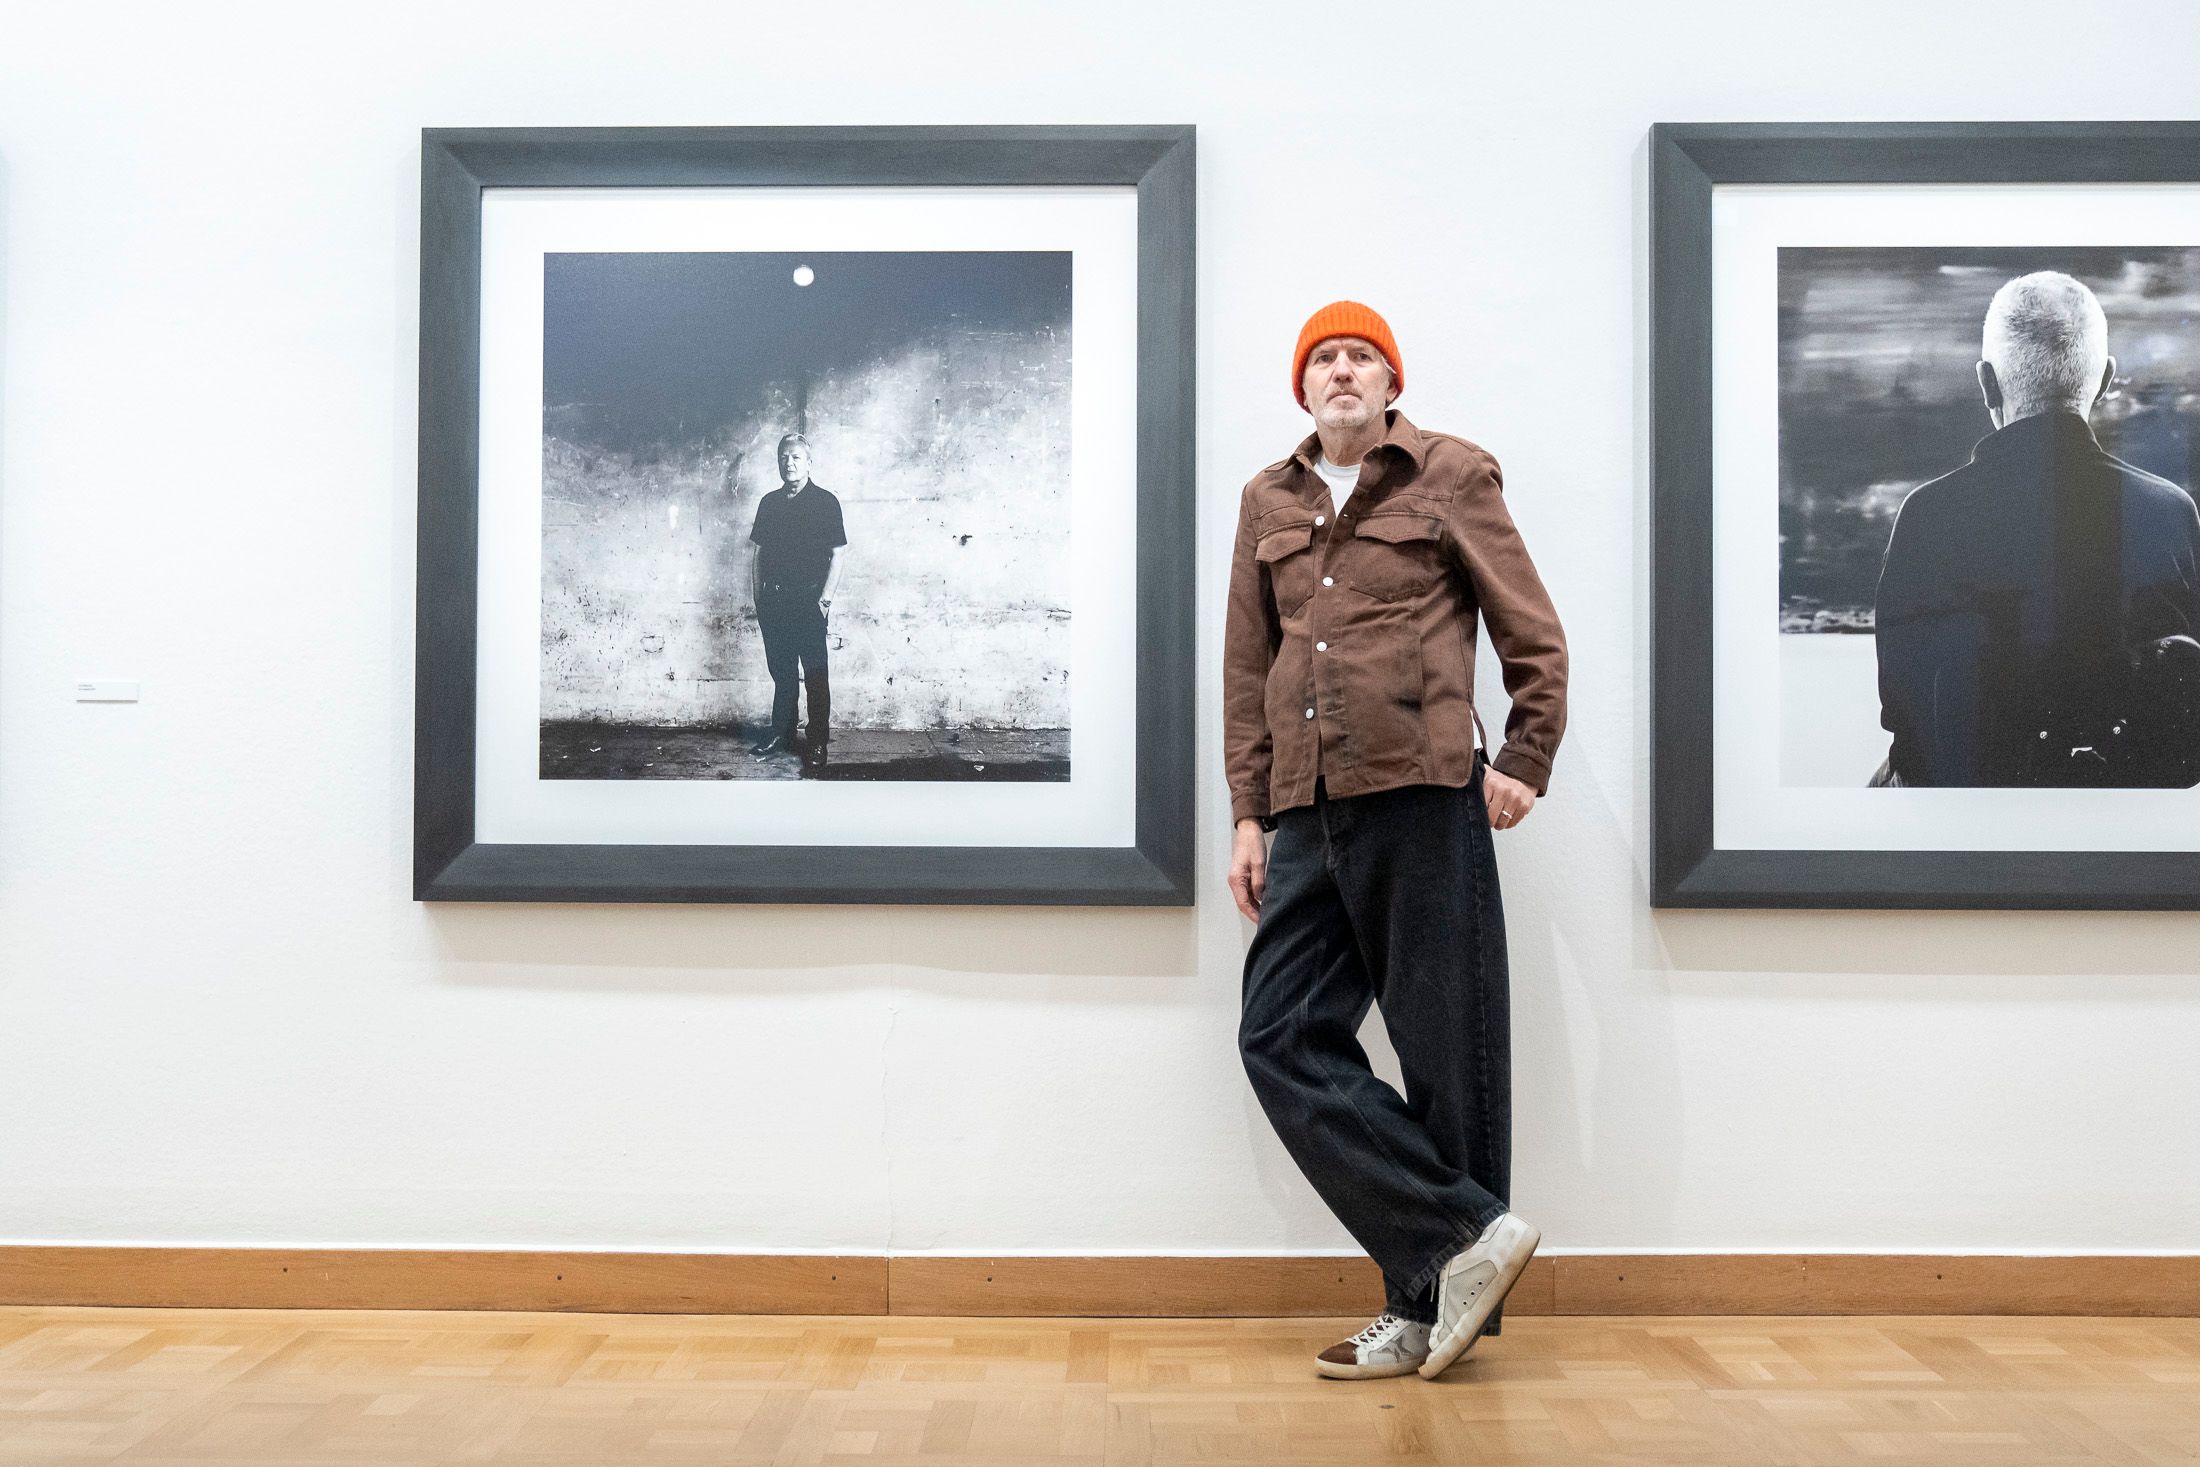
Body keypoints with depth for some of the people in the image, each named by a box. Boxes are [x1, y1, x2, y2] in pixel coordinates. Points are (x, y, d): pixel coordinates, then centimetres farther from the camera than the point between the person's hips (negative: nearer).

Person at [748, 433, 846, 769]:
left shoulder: (824, 501, -4)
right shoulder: (769, 503, 10)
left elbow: (836, 554, -5)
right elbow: (759, 553, 14)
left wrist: (825, 599, -10)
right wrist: (757, 597, 9)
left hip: (808, 600, -5)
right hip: (773, 600, 5)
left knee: (815, 675, -1)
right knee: (781, 672, 12)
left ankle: (818, 743, 4)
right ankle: (781, 734, 21)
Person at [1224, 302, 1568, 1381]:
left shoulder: (1451, 476, 6)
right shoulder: (1268, 502, 18)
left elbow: (1533, 638, 6)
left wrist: (1523, 764, -4)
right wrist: (1248, 813, 11)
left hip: (1422, 802, -5)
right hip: (1307, 815, 5)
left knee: (1445, 1051, -1)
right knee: (1281, 1036, -2)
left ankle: (1431, 1308, 10)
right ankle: (1466, 1235, 3)